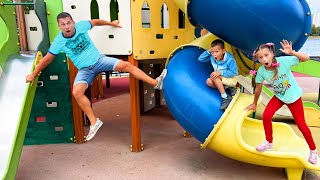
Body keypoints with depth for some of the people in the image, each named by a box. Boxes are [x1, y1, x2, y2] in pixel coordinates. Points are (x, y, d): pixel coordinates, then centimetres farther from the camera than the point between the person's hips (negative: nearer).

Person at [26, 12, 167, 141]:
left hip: (99, 59, 1)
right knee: (77, 92, -27)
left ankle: (156, 83, -19)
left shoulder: (81, 26, -5)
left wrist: (111, 23, 26)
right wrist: (33, 74, 2)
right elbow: (47, 59, 1)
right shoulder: (59, 41, -7)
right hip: (85, 70, 0)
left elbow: (96, 22, 14)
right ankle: (94, 122, -15)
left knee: (126, 65, -21)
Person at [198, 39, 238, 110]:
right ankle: (229, 89, -10)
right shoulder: (212, 57, -10)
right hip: (222, 79, 7)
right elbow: (200, 59, -3)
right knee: (209, 81, -19)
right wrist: (208, 51, -16)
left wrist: (220, 72, -34)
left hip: (231, 79, -7)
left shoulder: (230, 59, -26)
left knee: (213, 76, -29)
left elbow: (234, 72, -25)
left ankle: (225, 97, -27)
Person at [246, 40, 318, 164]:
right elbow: (258, 89, -6)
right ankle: (269, 143, 9)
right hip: (278, 96, 2)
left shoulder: (283, 61, -27)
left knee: (301, 124, 4)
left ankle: (313, 151, 28)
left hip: (293, 96, -2)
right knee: (266, 116, -16)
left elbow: (306, 58, -25)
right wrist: (254, 103, 6)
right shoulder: (261, 71, -19)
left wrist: (291, 52, -41)